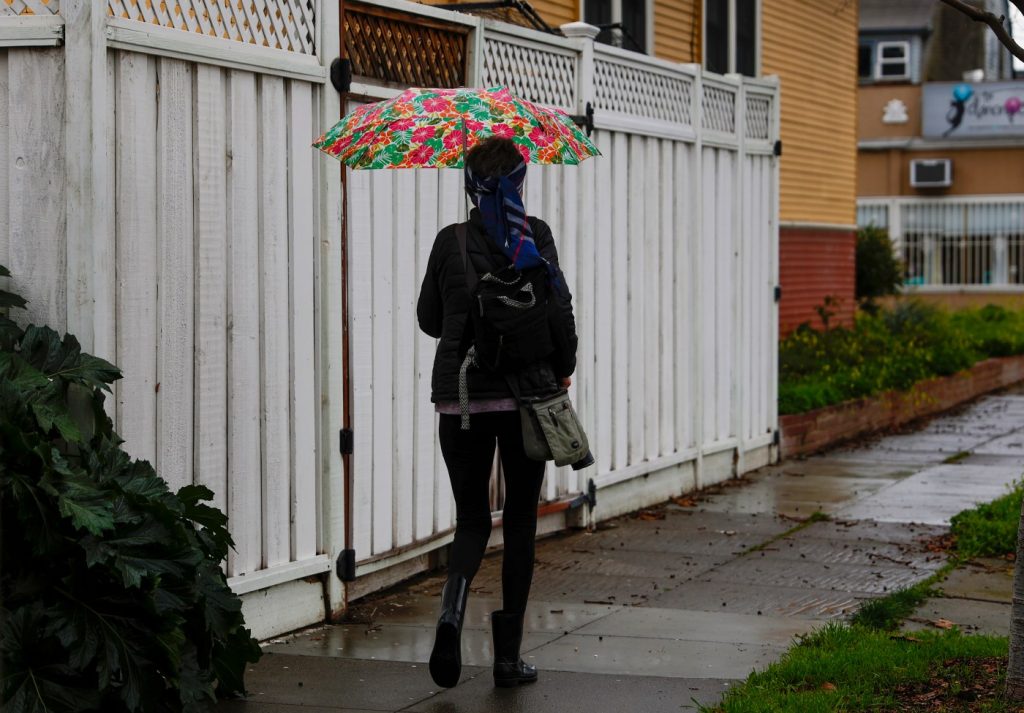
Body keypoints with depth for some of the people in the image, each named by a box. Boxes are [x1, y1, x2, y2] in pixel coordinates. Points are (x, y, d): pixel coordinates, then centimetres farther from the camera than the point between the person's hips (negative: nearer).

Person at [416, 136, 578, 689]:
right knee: (520, 522, 10)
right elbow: (558, 310, -8)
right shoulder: (534, 235, -4)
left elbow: (430, 319, 11)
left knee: (472, 519, 11)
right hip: (525, 394, -1)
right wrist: (562, 369, 9)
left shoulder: (450, 241, 2)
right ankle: (508, 655, 10)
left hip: (459, 395, 2)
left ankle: (451, 609, -20)